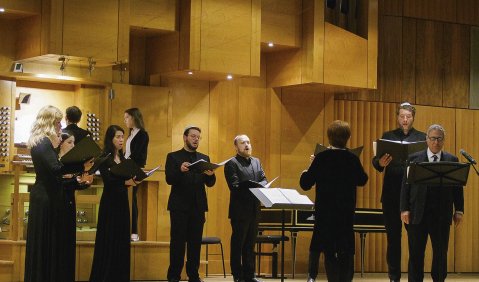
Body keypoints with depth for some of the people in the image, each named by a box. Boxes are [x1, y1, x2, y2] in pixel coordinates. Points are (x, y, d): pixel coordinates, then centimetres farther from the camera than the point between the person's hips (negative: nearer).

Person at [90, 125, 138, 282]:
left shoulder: (123, 158, 12)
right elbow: (107, 180, -18)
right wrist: (125, 182, -30)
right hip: (110, 202, -7)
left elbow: (127, 177, 10)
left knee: (121, 239, 7)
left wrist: (134, 178, -11)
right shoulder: (104, 158, -8)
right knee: (108, 240, -4)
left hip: (122, 201, 7)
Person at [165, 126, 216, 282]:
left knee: (195, 242, 4)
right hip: (179, 206, -3)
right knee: (178, 242, -3)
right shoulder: (173, 157, 4)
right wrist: (180, 170, -28)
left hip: (198, 206, 3)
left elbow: (210, 183, 7)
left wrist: (211, 175, -16)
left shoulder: (204, 158, 14)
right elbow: (169, 179, -8)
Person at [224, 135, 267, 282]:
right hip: (240, 210, -7)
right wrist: (252, 188, -25)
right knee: (238, 244, 0)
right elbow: (235, 187, -16)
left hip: (254, 210, 7)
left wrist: (258, 186, -13)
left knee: (250, 244, 12)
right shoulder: (231, 164, -7)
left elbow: (264, 180, 9)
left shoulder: (256, 162, 16)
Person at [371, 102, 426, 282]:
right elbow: (375, 161, 2)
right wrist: (380, 163, -21)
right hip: (391, 194, 1)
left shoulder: (423, 138, 8)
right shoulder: (388, 137, 10)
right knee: (393, 236, 5)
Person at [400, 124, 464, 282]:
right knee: (416, 253, 4)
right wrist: (404, 209, -6)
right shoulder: (414, 158, 4)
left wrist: (459, 210, -1)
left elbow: (458, 187, 6)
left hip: (442, 215, 1)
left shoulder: (452, 160, 7)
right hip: (418, 214, -1)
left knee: (441, 252, 5)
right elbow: (406, 186, 2)